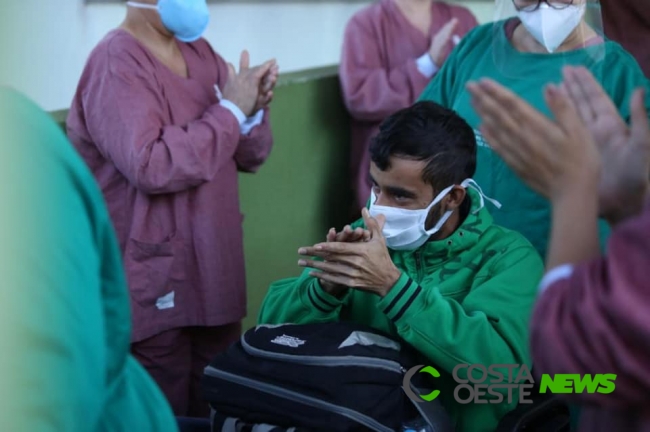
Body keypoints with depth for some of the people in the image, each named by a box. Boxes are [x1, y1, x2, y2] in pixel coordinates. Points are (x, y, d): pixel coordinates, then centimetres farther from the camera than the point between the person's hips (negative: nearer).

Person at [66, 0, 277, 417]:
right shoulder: (116, 65, -14)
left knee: (219, 412, 15)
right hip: (154, 287, -8)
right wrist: (229, 111, -19)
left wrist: (253, 110, -9)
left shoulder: (200, 52, 10)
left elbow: (250, 156, 12)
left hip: (214, 276, 8)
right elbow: (150, 166, -28)